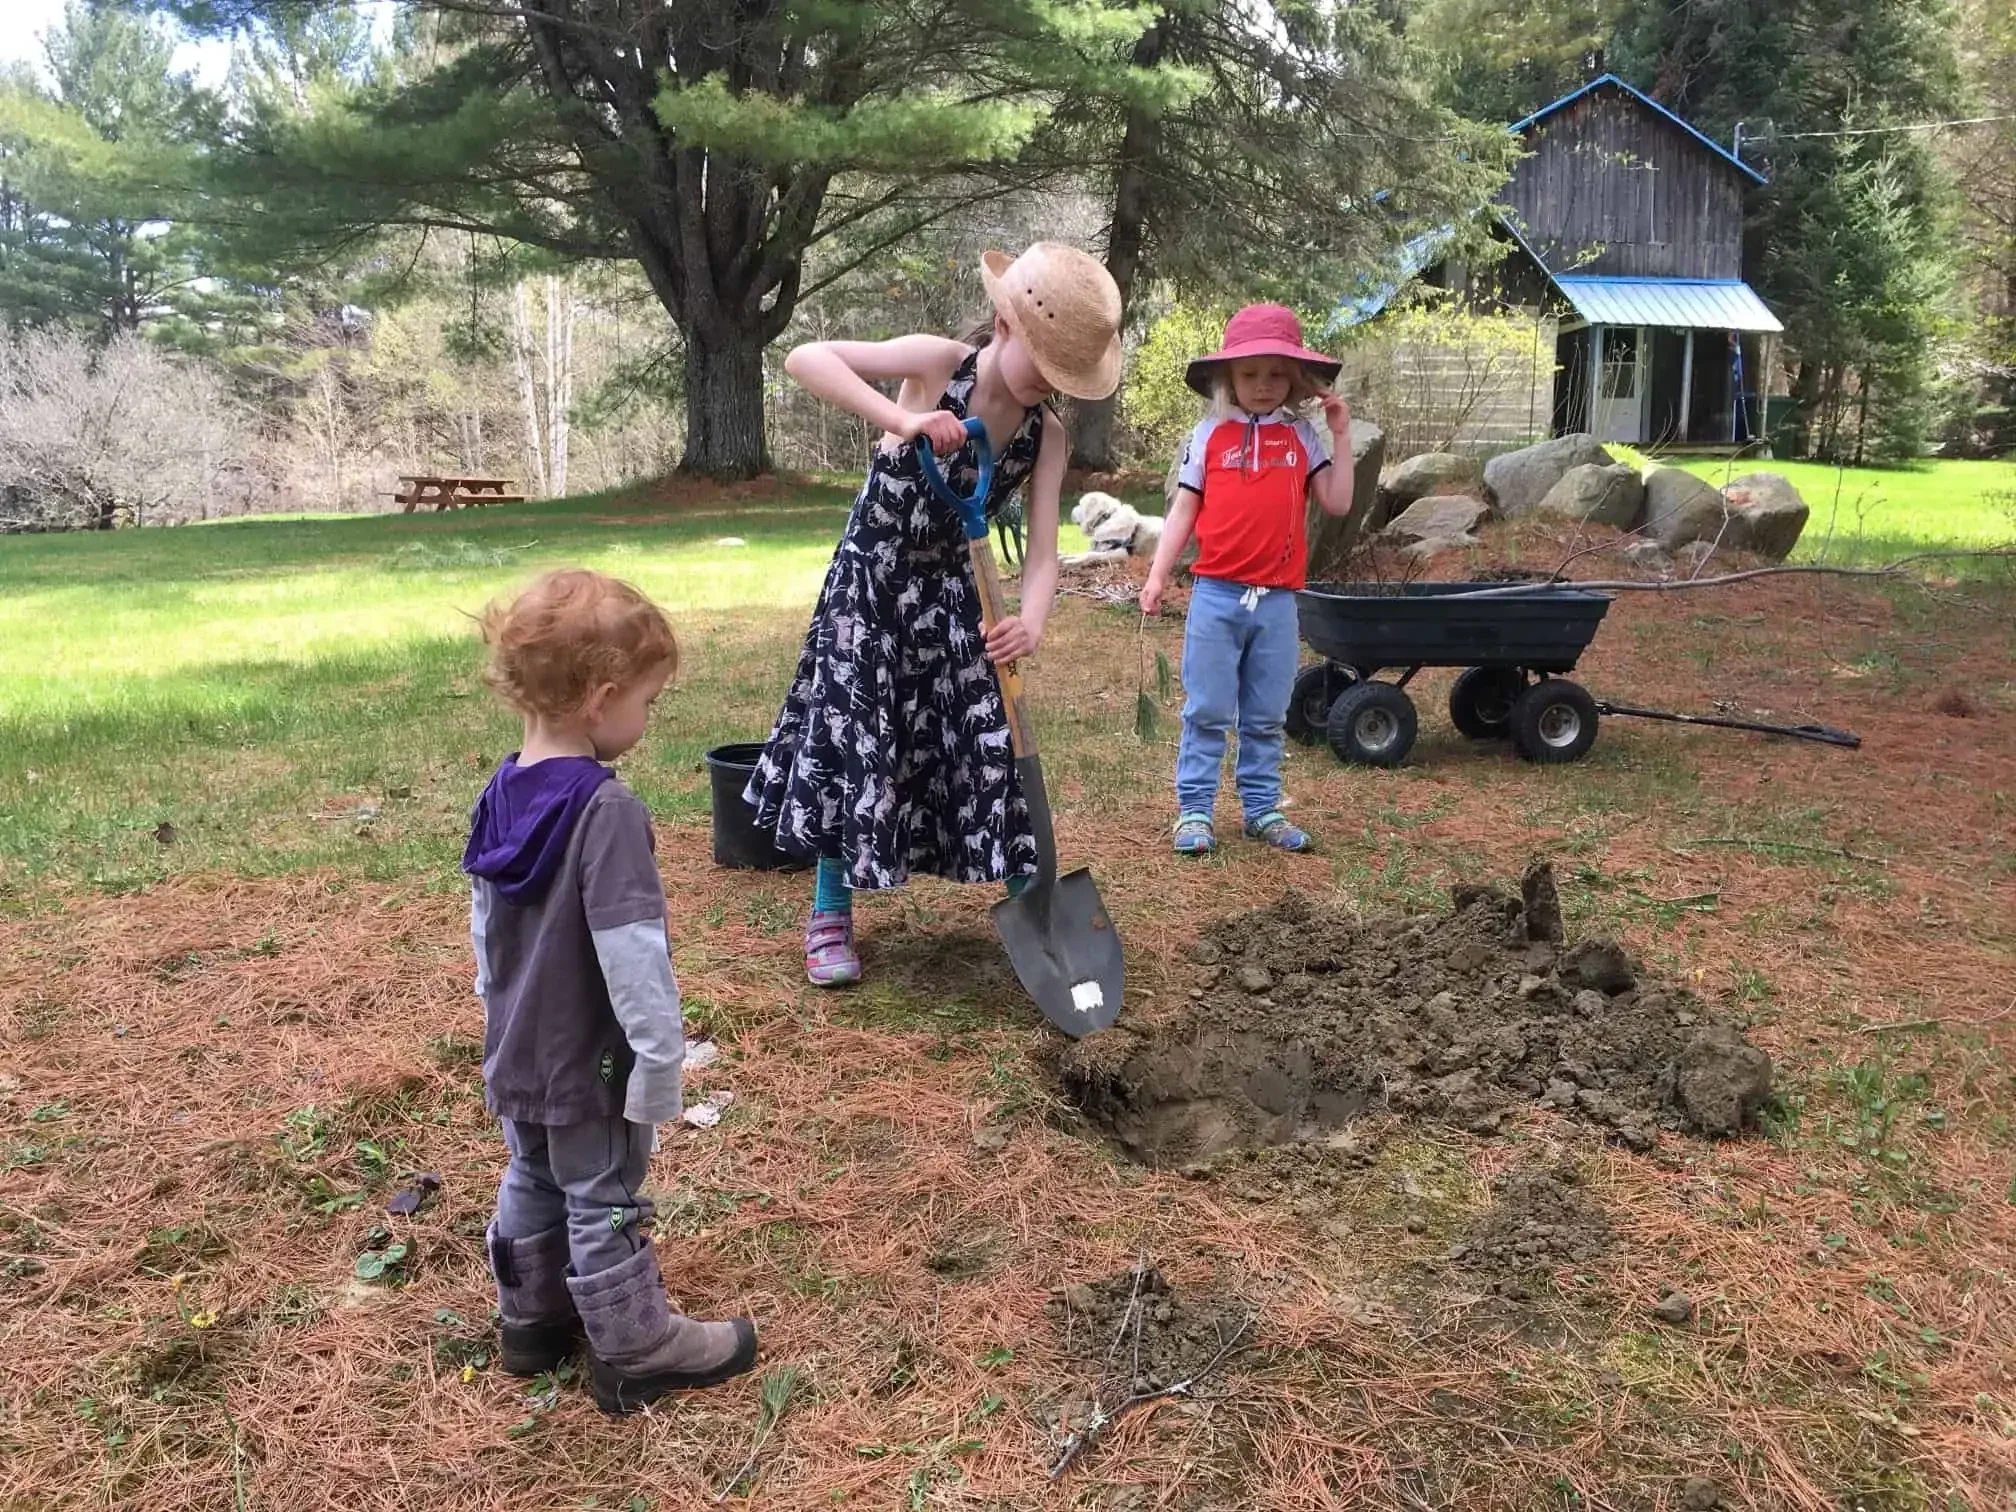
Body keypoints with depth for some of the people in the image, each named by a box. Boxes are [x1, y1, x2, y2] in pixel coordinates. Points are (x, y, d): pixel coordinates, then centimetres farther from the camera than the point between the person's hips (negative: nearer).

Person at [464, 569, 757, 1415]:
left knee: (533, 1184, 24)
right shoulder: (606, 810, -28)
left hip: (516, 1055, 8)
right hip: (588, 1064, -8)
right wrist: (660, 1065, -20)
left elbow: (483, 920, 9)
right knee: (604, 1205, 8)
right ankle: (636, 1353, 24)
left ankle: (531, 1319, 41)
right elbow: (631, 954, -28)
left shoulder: (501, 793, -2)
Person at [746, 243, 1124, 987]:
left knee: (986, 740, 3)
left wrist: (1030, 621, -35)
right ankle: (830, 916, 17)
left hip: (946, 593, 3)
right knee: (850, 737, 0)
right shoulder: (939, 364, -19)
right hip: (869, 579, -3)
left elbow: (1042, 548, -14)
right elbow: (804, 359, -28)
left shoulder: (1048, 436, -8)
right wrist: (902, 418, -39)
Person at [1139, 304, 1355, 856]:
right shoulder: (1210, 433, 3)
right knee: (1207, 712, 3)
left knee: (1266, 717, 11)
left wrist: (1342, 438, -1)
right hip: (1216, 593, -2)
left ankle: (1262, 809, 21)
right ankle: (1194, 810, 10)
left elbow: (1337, 504, 3)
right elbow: (1184, 509, 4)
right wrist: (1157, 576, -1)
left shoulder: (1302, 436, 7)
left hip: (1277, 600, 2)